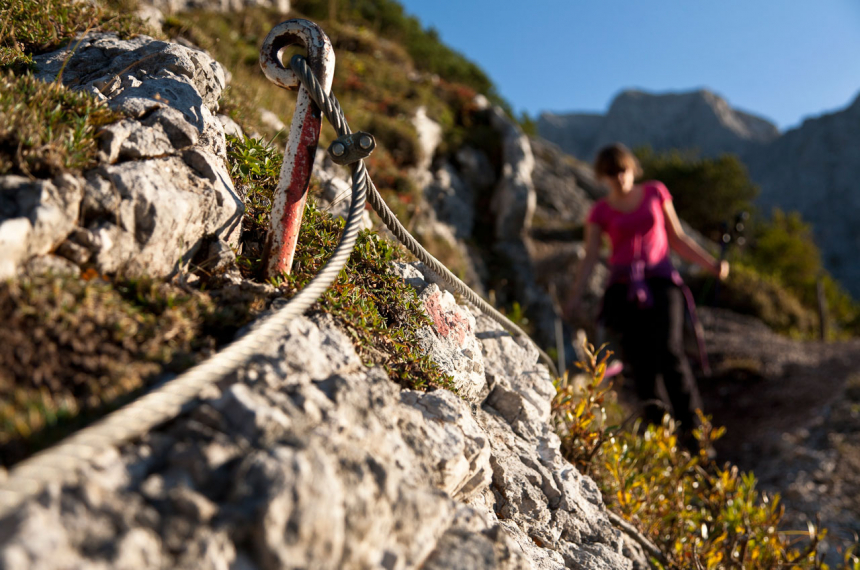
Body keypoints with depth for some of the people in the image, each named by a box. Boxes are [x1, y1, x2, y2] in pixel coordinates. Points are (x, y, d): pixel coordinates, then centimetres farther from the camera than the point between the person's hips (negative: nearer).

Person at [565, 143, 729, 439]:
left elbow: (677, 239, 16)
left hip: (660, 281, 0)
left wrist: (711, 264, 6)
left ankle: (692, 423, -12)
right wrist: (574, 297, -11)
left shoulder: (656, 192, 13)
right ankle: (654, 424, 4)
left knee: (669, 350, -19)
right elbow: (590, 257, 2)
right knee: (638, 359, -7)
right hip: (624, 288, 1)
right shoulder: (600, 211, 10)